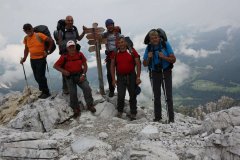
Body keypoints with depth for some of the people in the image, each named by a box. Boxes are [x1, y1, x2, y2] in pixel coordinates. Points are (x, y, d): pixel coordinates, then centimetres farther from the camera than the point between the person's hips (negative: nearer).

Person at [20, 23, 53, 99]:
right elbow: (26, 49, 16)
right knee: (37, 77, 11)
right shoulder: (26, 38, 4)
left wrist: (48, 51, -9)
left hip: (41, 59, -6)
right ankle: (43, 91, 30)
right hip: (32, 59, 6)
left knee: (40, 76, -7)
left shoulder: (39, 35, -13)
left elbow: (51, 41, -9)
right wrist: (24, 58, 8)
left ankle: (46, 92, 8)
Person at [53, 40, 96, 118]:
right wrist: (63, 71, -18)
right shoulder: (64, 57, -10)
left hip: (80, 75, 1)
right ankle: (76, 109, 14)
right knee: (73, 93, -7)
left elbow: (85, 65, 3)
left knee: (87, 88, -15)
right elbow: (55, 66, -4)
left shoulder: (80, 54, -6)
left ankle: (90, 105, 4)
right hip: (70, 77, -1)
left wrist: (83, 74, -8)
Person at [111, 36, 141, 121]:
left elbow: (138, 64, -3)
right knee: (120, 96, -7)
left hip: (131, 76, 0)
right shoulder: (115, 53, 0)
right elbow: (112, 66, 6)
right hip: (120, 77, 1)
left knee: (133, 95, 6)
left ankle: (133, 114, 21)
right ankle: (120, 111, 18)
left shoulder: (132, 51, -5)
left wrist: (138, 77, -8)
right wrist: (113, 79, 1)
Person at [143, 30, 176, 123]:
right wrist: (148, 58, -17)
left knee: (168, 96, -6)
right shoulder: (149, 48, 0)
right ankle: (157, 117, 19)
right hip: (154, 73, 3)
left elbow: (173, 60, -9)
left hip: (166, 72, -3)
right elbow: (145, 64, 3)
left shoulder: (165, 45, -8)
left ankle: (171, 118, 2)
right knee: (156, 96, 9)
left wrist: (164, 57, -25)